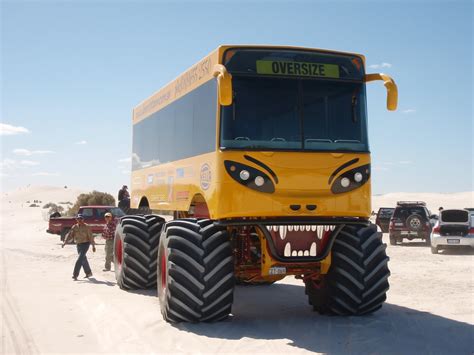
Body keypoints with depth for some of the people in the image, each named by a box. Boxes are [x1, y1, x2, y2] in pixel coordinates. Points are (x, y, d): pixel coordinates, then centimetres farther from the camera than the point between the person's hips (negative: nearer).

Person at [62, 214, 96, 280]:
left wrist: (93, 246, -8)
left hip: (85, 244, -6)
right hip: (78, 244, 6)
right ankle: (88, 273, 33)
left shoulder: (86, 227, -9)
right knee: (83, 259, 16)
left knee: (80, 259, -16)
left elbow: (91, 236, -7)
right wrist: (65, 242, -17)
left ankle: (75, 275, -18)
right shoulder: (74, 227, 4)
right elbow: (69, 235, -3)